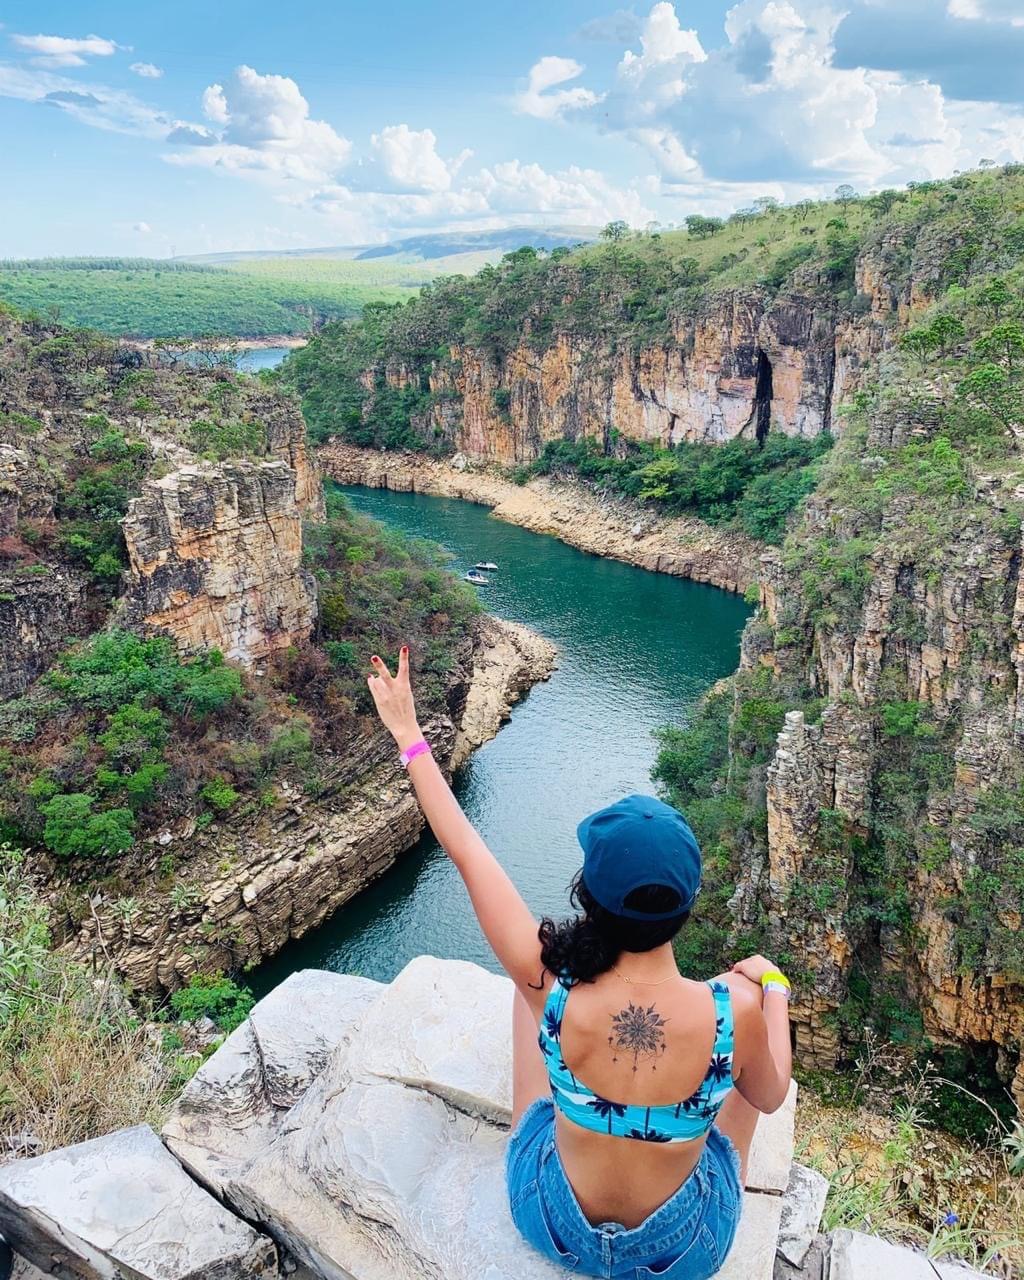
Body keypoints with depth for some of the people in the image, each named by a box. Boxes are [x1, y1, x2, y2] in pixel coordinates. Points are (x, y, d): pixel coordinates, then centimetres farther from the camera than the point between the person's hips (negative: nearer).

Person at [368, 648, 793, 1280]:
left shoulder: (550, 988, -32)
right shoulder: (734, 1009, -32)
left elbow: (468, 853, -20)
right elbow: (769, 1097, -8)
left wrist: (409, 734, -10)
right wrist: (773, 988, 8)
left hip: (550, 1226, 0)